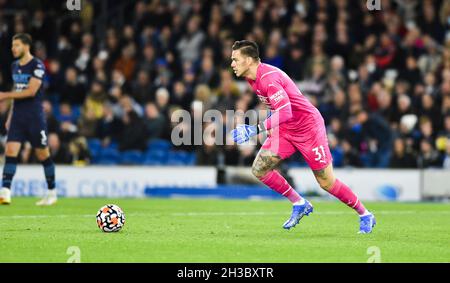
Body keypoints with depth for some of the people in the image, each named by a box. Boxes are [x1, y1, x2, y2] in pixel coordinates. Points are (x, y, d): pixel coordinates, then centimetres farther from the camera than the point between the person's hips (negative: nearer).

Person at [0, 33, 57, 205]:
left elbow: (31, 91, -18)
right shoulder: (14, 66, 13)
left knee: (43, 154, 3)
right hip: (18, 117, 6)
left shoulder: (37, 65, -9)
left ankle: (52, 193, 17)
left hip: (34, 117, -6)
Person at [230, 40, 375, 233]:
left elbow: (285, 112, -36)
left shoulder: (268, 78, -27)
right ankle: (299, 204, 9)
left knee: (326, 182, -3)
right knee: (259, 169, -5)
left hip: (308, 127, -9)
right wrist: (271, 126, 17)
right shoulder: (253, 78, 2)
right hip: (285, 129, 9)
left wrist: (255, 129, -37)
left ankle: (365, 215, 15)